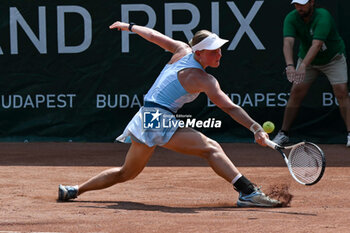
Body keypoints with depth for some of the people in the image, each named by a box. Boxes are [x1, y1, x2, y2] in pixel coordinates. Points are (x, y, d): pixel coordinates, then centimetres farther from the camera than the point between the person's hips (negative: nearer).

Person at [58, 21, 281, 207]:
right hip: (160, 121, -9)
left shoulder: (183, 51, 7)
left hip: (143, 120, 9)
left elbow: (153, 35, 18)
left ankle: (74, 190, 30)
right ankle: (248, 191, -35)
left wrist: (129, 26, 34)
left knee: (126, 173, 24)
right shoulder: (205, 81, -12)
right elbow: (230, 108, -19)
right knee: (211, 148, -19)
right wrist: (256, 128, -22)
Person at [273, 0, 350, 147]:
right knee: (296, 93, -6)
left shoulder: (323, 17, -33)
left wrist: (303, 66, -56)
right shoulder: (291, 18, -21)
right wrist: (290, 66, -52)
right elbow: (288, 43, -34)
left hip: (333, 58, -3)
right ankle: (283, 133, 2)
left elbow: (316, 45, -44)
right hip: (306, 59, 3)